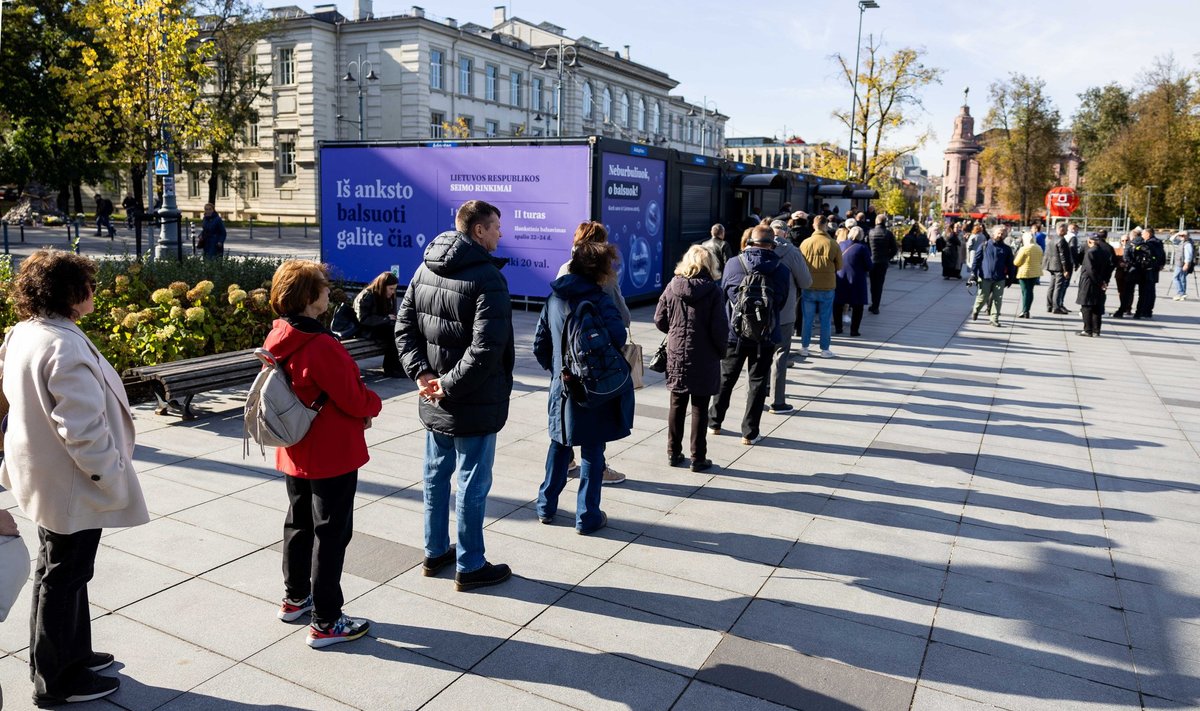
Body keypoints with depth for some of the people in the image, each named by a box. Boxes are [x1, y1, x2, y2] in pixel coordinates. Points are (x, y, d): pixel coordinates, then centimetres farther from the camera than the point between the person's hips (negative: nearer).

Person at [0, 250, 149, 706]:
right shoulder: (64, 346, -27)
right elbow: (82, 427, -29)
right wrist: (112, 477, -17)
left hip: (43, 477, 10)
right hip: (71, 485, -10)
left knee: (61, 573, 23)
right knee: (63, 579, 6)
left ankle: (72, 654, 41)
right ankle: (57, 682, 23)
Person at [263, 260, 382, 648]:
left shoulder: (277, 339, 0)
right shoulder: (321, 345, -27)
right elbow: (355, 399, -21)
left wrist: (355, 411, 4)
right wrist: (374, 404, 1)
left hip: (295, 454, 9)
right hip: (332, 456, -8)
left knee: (299, 525, 22)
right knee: (331, 534, 3)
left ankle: (295, 599, 39)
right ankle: (325, 623, 12)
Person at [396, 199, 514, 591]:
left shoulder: (425, 269, 6)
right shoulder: (487, 277, -18)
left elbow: (404, 326, 5)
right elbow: (486, 347, -27)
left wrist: (421, 373, -2)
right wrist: (450, 384, -17)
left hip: (434, 401, 8)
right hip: (475, 403, -8)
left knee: (436, 474, 19)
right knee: (472, 483, 4)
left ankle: (435, 552, 34)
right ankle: (469, 567, 17)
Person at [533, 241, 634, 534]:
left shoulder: (554, 298, 4)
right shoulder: (600, 300, -15)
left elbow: (540, 344, 7)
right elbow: (619, 339, -27)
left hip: (562, 387, 6)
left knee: (559, 445, 20)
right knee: (593, 452, 6)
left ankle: (546, 506, 28)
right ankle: (587, 517, 13)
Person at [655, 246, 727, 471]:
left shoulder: (672, 287, -3)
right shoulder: (713, 290, -11)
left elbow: (659, 320, 0)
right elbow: (720, 327, -13)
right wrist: (721, 351, 4)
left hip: (676, 356, 3)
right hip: (704, 359, -3)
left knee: (677, 405, 15)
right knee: (699, 408, 6)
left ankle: (673, 453, 22)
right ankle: (698, 458, 12)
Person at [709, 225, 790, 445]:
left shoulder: (733, 264, -6)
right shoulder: (781, 270, -5)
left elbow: (722, 294, 5)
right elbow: (782, 303, 5)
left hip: (734, 333, 1)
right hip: (765, 336, 0)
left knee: (726, 378, 16)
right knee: (758, 382, 8)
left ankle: (714, 422, 28)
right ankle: (750, 432, 11)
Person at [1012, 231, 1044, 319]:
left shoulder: (1024, 249, -16)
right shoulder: (1039, 248, 5)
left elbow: (1016, 262, -12)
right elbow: (1040, 261, 13)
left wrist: (1016, 255, 6)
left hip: (1025, 273, -6)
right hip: (1036, 272, 6)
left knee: (1025, 292, -1)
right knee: (1030, 291, 12)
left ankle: (1024, 312, 0)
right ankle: (1026, 310, 16)